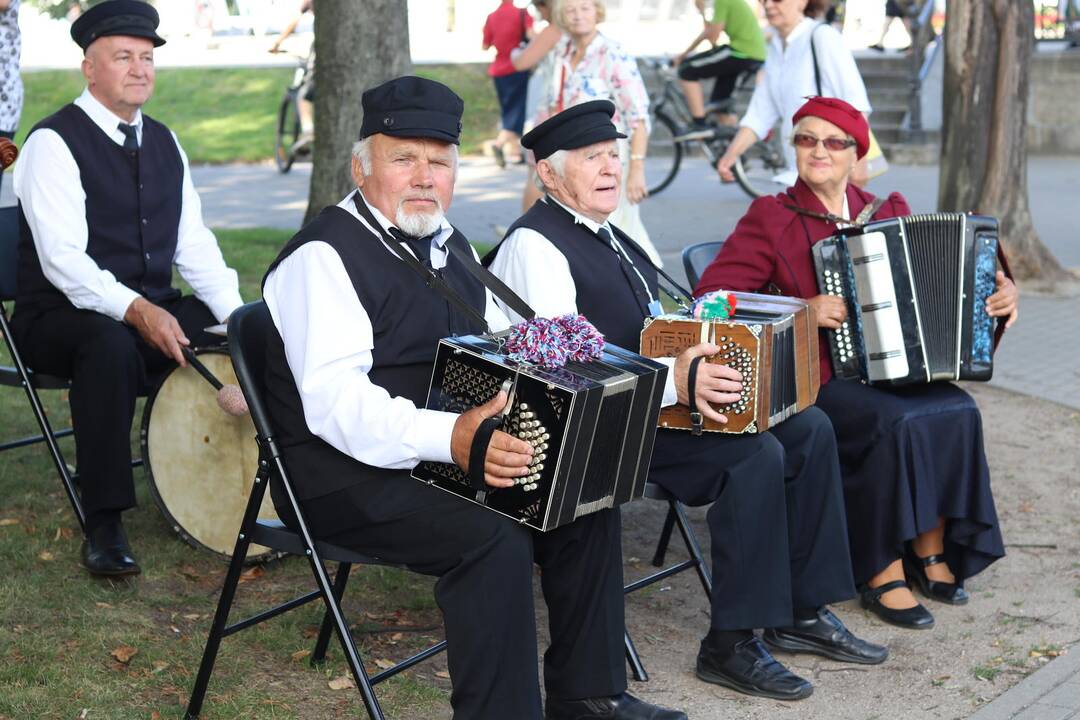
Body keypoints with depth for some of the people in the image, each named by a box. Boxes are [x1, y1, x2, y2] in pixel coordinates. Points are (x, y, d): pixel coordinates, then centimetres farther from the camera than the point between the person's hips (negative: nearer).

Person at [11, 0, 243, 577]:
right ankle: (103, 527, -31)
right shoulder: (54, 142, -9)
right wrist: (136, 311, -34)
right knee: (110, 345, -40)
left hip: (155, 310, 7)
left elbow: (194, 243, 10)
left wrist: (236, 312, -6)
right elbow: (63, 258, -21)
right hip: (59, 318, -6)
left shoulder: (163, 143, 13)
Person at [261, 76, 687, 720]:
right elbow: (335, 401, -26)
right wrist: (449, 438, -41)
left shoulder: (449, 245, 15)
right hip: (348, 475, -9)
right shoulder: (323, 256, -14)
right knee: (494, 537, -29)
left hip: (448, 455, 9)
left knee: (587, 498, -2)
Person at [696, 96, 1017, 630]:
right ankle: (882, 575, -16)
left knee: (957, 412, -22)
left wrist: (997, 293, 0)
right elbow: (712, 295, -11)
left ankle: (932, 553, -6)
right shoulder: (770, 218, -2)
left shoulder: (889, 211, 14)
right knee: (898, 422, -30)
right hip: (809, 381, -5)